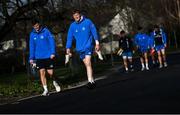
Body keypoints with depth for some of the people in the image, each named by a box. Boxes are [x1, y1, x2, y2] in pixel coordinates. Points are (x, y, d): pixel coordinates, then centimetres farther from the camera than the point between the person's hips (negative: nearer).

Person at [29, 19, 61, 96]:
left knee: (50, 72, 2)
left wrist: (53, 53, -15)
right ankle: (45, 90, 1)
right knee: (42, 73, -5)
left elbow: (52, 41, -7)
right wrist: (31, 58, 6)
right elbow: (32, 46, 10)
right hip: (39, 57, 3)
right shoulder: (32, 34, 5)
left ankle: (55, 83, 32)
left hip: (48, 56, -3)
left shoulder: (45, 31, -6)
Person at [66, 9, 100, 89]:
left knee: (87, 63, -18)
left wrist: (97, 42, -7)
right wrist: (68, 48, -3)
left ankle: (90, 81, -20)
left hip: (88, 46, -4)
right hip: (80, 48, 4)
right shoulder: (72, 26, 5)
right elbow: (69, 38, 5)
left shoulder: (87, 22, -4)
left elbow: (94, 32, -3)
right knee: (87, 64, 10)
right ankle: (92, 80, 18)